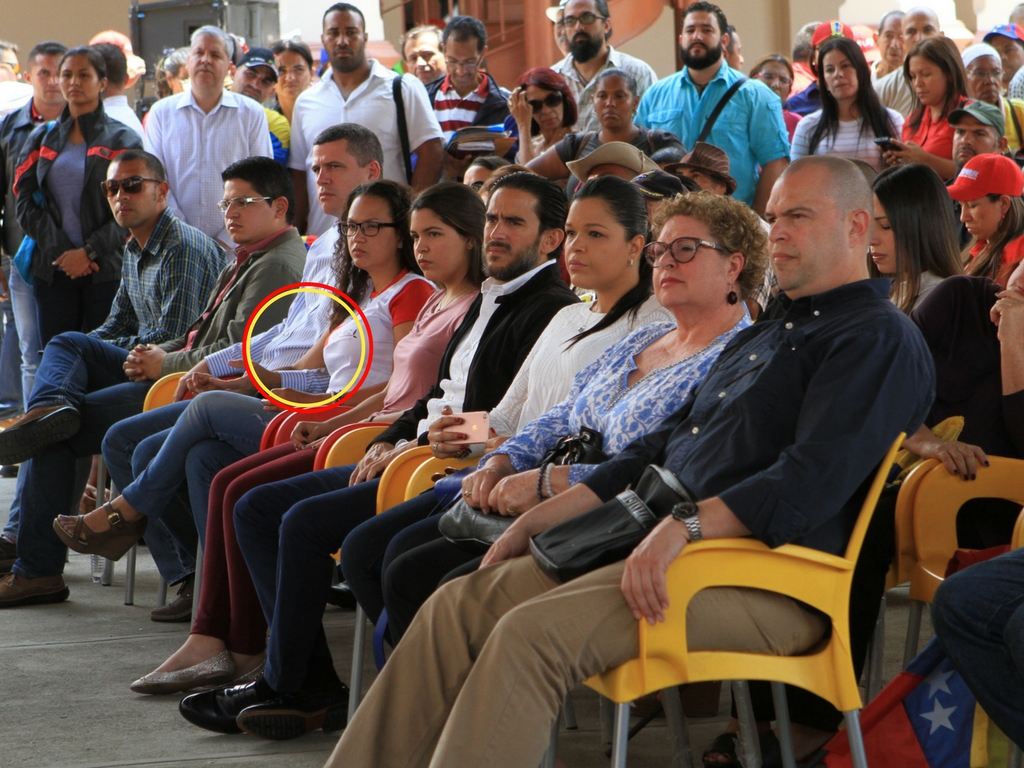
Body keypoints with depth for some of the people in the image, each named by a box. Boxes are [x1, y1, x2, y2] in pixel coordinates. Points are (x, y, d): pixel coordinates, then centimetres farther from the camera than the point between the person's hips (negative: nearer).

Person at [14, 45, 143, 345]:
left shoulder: (122, 140, 4)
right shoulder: (43, 139, 14)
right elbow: (26, 204, 6)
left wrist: (88, 252, -13)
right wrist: (60, 251, -7)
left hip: (105, 268, -3)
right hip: (52, 271, 3)